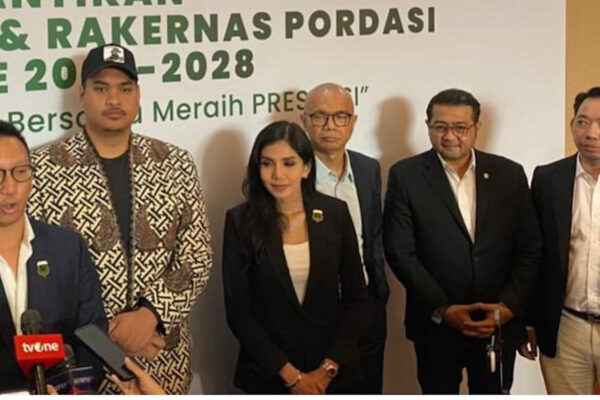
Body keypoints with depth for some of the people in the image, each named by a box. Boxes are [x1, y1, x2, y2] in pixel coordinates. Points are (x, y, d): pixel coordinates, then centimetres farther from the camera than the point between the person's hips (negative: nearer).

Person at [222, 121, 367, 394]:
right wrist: (290, 374, -12)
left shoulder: (335, 212, -5)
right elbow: (237, 310, -9)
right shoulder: (241, 221, -10)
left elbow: (355, 296, -2)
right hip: (267, 374, -1)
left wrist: (328, 368, -9)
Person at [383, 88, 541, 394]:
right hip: (435, 324, -2)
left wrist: (509, 306, -10)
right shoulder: (405, 175, -4)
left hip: (500, 324, 2)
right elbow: (400, 252, -8)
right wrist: (443, 310, -15)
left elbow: (529, 248, 3)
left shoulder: (509, 174, 3)